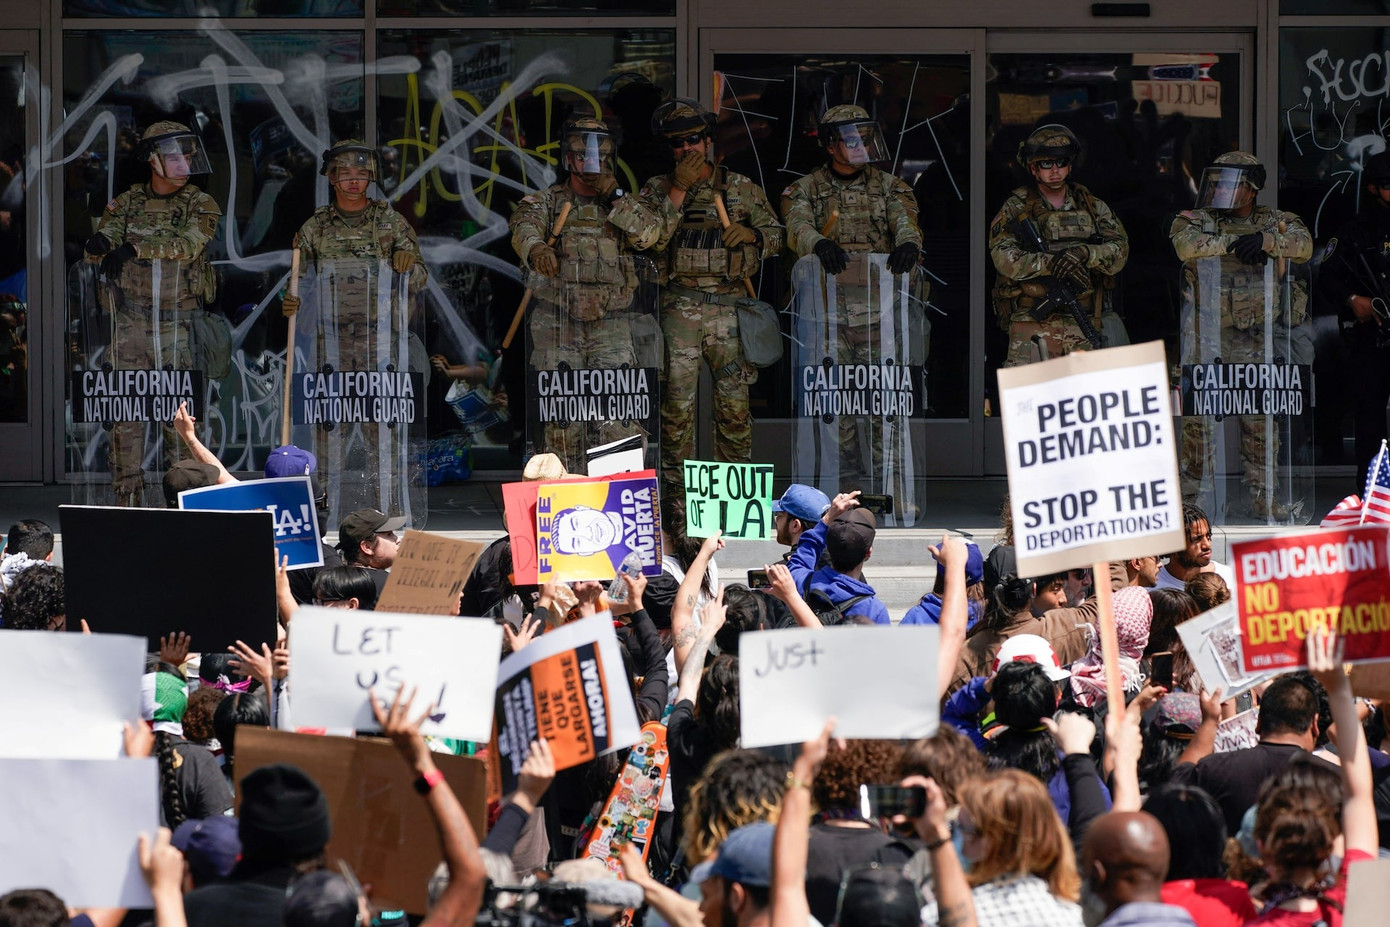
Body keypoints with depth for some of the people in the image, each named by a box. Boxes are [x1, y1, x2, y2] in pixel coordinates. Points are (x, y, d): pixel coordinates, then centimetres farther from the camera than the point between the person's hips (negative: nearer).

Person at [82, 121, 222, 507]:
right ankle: (126, 495, 7)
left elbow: (188, 244, -19)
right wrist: (99, 243, -29)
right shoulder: (127, 203, 8)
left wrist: (134, 247, -28)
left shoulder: (201, 205, 1)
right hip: (130, 322, 2)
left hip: (179, 325, -2)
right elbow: (97, 250, -3)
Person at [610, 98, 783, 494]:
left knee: (734, 403, 1)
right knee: (676, 401, -3)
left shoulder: (742, 189, 10)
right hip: (679, 308, -1)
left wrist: (750, 234, -6)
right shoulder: (658, 189, 8)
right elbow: (651, 238, -7)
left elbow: (776, 236, 15)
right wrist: (678, 191, -11)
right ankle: (677, 487, 3)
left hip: (729, 308, 1)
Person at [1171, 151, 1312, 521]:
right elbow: (1188, 245, -16)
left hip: (1256, 341, 1)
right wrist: (1236, 243, -17)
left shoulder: (1273, 222, 10)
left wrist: (1265, 239, -23)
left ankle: (1262, 494, 11)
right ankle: (1188, 494, 3)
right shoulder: (1194, 221, 7)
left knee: (1260, 419, 3)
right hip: (1206, 336, -1)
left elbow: (1303, 244, -9)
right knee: (1198, 417, -4)